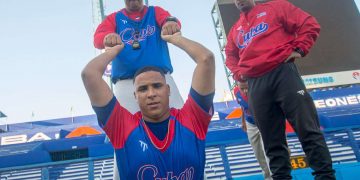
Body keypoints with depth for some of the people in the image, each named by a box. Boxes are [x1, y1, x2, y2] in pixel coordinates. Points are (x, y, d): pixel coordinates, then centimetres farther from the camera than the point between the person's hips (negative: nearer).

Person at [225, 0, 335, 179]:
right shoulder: (235, 30, 24)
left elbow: (309, 24, 7)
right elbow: (230, 56, 35)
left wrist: (298, 49, -5)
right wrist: (239, 74, 15)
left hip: (282, 73, -4)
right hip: (255, 85, 4)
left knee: (308, 130, -7)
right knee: (272, 141, 3)